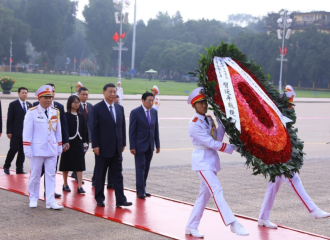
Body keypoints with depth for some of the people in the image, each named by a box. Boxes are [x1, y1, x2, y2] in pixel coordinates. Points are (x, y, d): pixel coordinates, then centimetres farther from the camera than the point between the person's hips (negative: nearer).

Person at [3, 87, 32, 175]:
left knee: (22, 151, 4)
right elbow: (9, 119, -4)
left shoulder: (29, 105, 12)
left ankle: (19, 169, 11)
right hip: (16, 132, -4)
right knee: (13, 149, -6)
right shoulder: (13, 104, -1)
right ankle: (6, 166, 13)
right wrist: (9, 132, -9)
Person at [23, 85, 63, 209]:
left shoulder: (55, 112, 4)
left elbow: (58, 131, 10)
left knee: (51, 175, 2)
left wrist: (59, 146, 10)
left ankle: (50, 201, 3)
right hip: (37, 149, -3)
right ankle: (33, 199, 20)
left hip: (52, 150, 4)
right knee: (35, 175, 7)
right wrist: (27, 149, -11)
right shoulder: (32, 112, -8)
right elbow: (27, 132, -8)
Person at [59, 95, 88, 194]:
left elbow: (85, 130, 10)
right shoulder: (65, 116, -6)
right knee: (66, 164, 7)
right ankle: (65, 184, 20)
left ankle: (80, 186, 1)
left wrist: (85, 142, 5)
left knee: (79, 165, 0)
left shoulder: (82, 116, 8)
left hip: (79, 143, 4)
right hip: (68, 143, -4)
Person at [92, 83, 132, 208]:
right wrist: (95, 145, -13)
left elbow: (123, 126, 13)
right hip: (103, 147, -5)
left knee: (118, 175, 4)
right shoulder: (97, 108, -5)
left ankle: (120, 200, 5)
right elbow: (94, 128, -8)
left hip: (117, 148, 5)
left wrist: (123, 143, 8)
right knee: (100, 175, 6)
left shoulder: (120, 108, 10)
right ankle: (100, 199, 16)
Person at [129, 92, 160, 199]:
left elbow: (156, 129, 12)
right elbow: (132, 131, -9)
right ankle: (140, 191, 0)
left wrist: (157, 145, 9)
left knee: (146, 168, 9)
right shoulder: (135, 112, -9)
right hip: (140, 145, -5)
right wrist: (132, 147, -13)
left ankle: (142, 189, 17)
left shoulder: (154, 112, 8)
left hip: (150, 146, 5)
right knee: (140, 168, -4)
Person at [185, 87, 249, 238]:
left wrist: (221, 122, -9)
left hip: (212, 159, 8)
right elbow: (211, 143, -17)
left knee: (205, 194, 9)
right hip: (202, 160, -8)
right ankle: (233, 224, -22)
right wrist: (232, 148, -17)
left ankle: (191, 227, 18)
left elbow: (218, 139, 0)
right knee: (216, 190, -16)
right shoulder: (194, 125, -13)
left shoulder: (209, 119, 10)